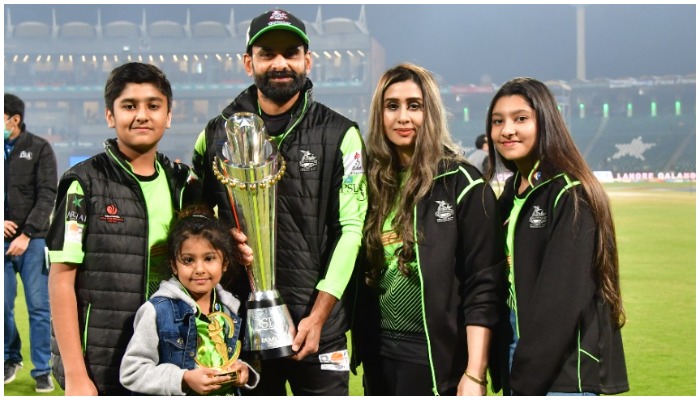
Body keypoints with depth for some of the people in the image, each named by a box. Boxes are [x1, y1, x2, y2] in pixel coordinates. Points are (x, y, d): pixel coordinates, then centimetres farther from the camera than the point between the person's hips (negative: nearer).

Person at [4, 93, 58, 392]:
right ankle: (12, 359, 26)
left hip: (32, 239, -3)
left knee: (38, 306, -1)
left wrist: (26, 235, -12)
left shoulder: (40, 149, -1)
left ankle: (42, 371, 7)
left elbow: (47, 196, -6)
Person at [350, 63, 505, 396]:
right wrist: (358, 343, 5)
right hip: (378, 351, 5)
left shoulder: (462, 184, -8)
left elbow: (482, 286, -11)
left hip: (436, 356, -5)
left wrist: (475, 374, -15)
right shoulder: (372, 182, 6)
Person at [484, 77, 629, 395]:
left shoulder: (569, 194, -12)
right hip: (518, 355, 7)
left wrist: (526, 381, -18)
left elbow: (562, 299, -18)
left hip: (565, 372, -7)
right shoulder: (511, 194, 12)